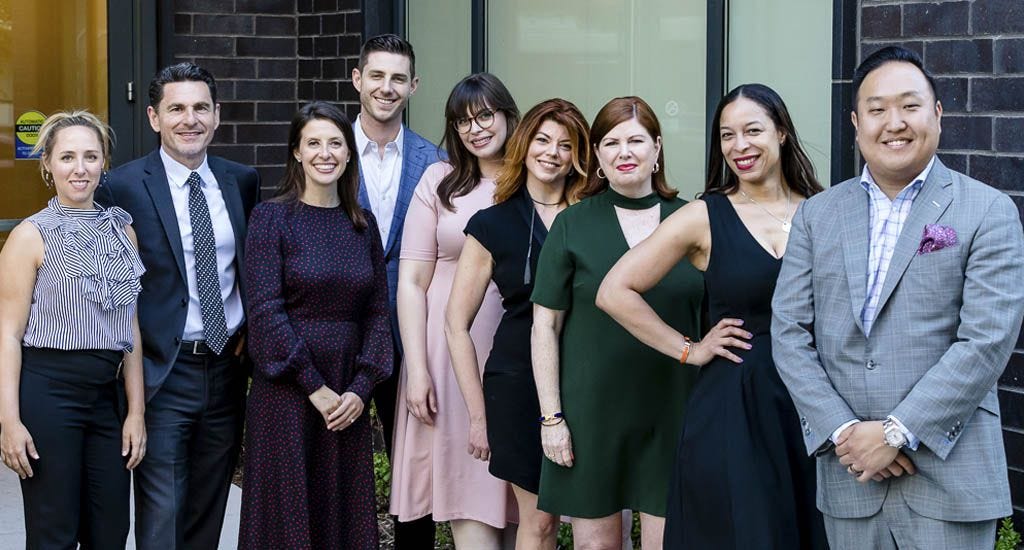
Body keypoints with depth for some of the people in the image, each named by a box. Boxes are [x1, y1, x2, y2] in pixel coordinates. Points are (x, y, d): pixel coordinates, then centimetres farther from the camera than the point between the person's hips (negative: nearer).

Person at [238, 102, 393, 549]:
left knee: (345, 513, 7)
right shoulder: (271, 218, -3)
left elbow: (377, 311, 7)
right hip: (286, 390, -4)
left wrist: (360, 388, -6)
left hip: (348, 398, 4)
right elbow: (265, 311, -11)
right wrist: (315, 387, -13)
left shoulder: (363, 224, 10)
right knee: (286, 513, 1)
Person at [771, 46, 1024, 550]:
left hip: (949, 477, -3)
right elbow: (789, 332, 3)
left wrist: (898, 432, -14)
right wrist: (842, 430, -9)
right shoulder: (816, 216, 9)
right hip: (848, 474, 3)